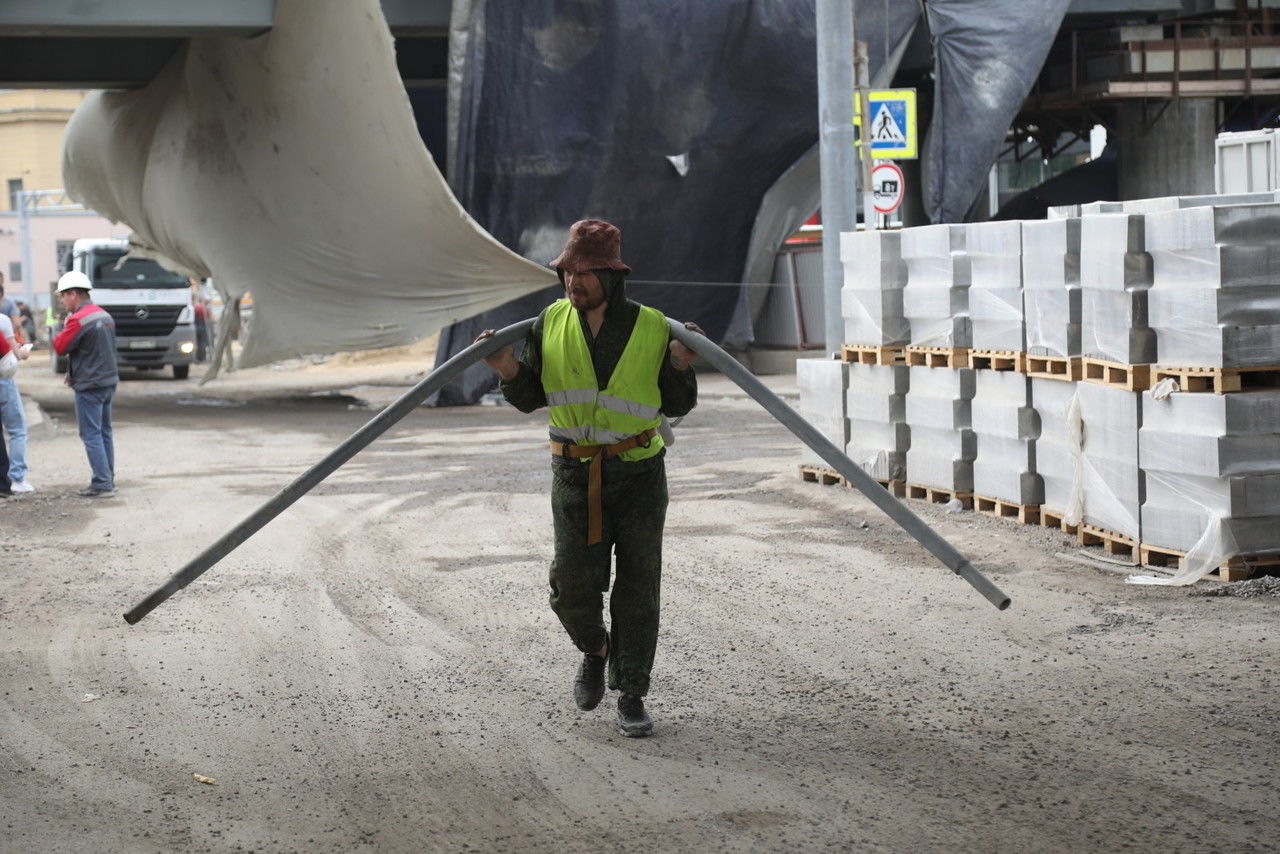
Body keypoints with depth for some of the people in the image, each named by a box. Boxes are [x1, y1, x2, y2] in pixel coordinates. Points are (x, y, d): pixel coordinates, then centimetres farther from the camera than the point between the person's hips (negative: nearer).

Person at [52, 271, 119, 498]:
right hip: (109, 381, 9)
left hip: (89, 386, -9)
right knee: (104, 433, 15)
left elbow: (60, 347, -12)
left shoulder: (78, 320, -16)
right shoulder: (105, 316, 12)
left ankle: (101, 484, -7)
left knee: (91, 435, -5)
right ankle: (108, 481, 19)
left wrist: (65, 326, 4)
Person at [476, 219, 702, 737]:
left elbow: (675, 406, 1)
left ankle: (631, 695, 13)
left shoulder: (652, 328, -5)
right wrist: (508, 369, -11)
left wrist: (680, 364, -16)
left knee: (637, 588, 1)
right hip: (575, 475, 1)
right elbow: (530, 397, 8)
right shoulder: (551, 324, 1)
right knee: (572, 586, -4)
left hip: (640, 475, -1)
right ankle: (594, 649, 28)